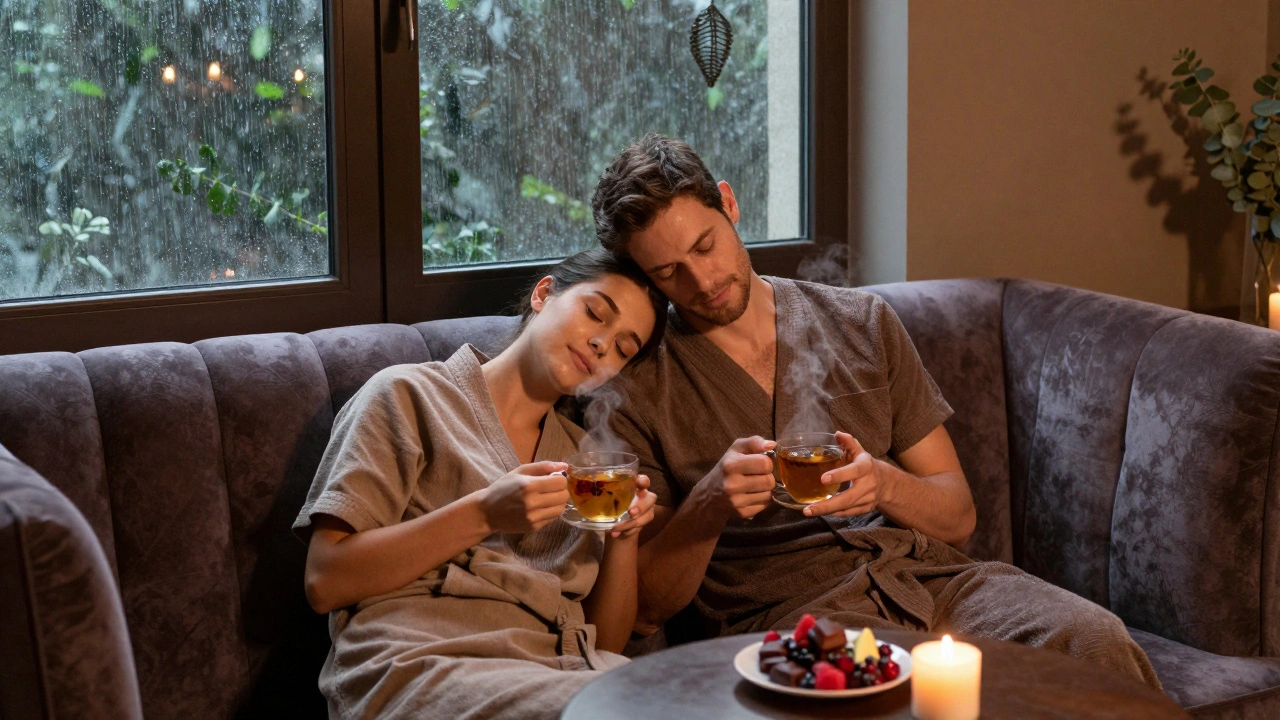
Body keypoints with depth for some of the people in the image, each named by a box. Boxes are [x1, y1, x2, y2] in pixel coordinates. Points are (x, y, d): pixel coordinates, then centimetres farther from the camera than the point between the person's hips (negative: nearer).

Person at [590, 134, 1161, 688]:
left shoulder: (861, 322, 14)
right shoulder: (636, 390, 4)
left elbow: (957, 515, 14)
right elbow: (644, 609, 1)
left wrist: (884, 484, -9)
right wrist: (707, 506, -18)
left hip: (926, 570, 5)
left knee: (1091, 637, -25)